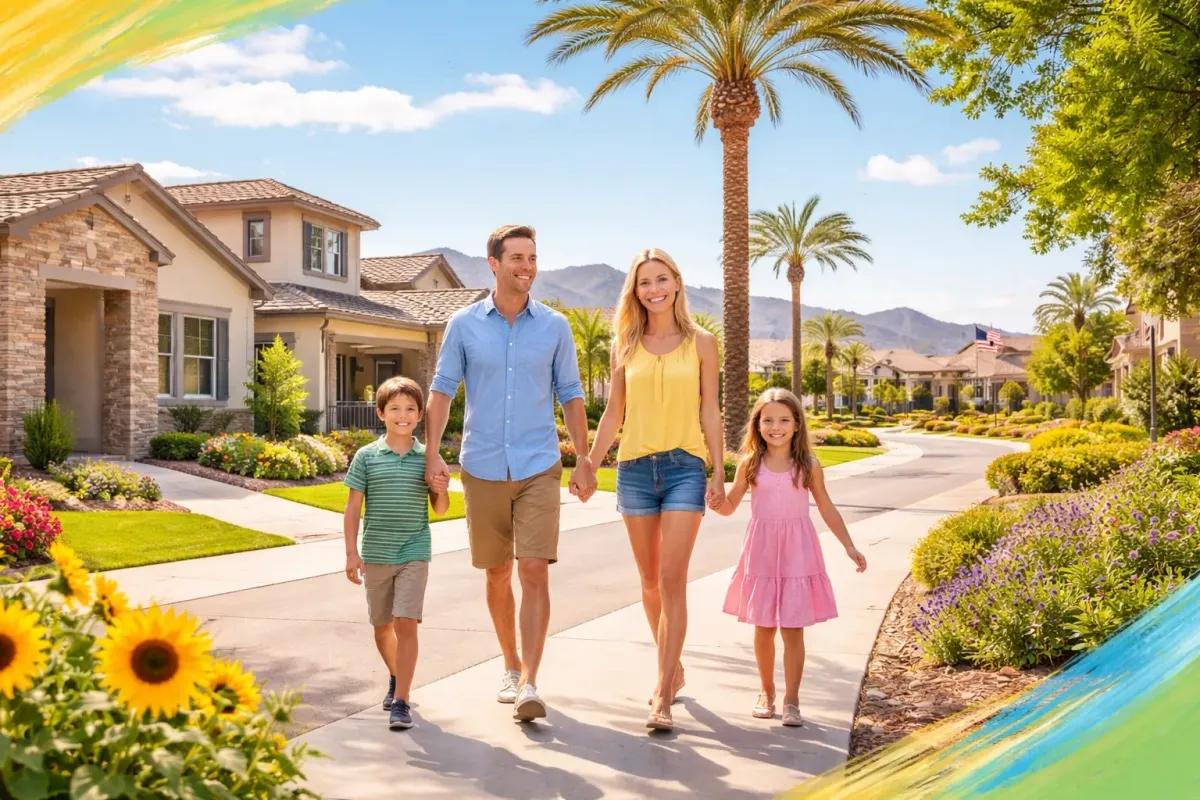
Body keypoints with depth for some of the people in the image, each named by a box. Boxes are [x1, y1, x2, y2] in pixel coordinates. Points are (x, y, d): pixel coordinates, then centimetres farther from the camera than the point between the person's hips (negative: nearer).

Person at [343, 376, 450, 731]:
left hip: (414, 554, -1)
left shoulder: (427, 457, 0)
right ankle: (396, 678, 42)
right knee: (382, 626, 16)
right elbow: (353, 507, -1)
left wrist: (442, 491, -14)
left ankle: (401, 702, -7)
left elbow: (440, 509, 8)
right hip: (375, 555, 1)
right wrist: (351, 553, -6)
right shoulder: (366, 456, -3)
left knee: (405, 623, -11)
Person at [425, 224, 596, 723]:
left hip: (539, 467, -1)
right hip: (482, 469, 1)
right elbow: (442, 389, 4)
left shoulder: (554, 326, 4)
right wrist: (432, 453, -7)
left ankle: (529, 684, -10)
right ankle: (511, 667, 30)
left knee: (535, 572, -11)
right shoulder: (464, 324, 2)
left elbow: (570, 396, 8)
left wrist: (584, 462, 3)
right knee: (497, 574, 12)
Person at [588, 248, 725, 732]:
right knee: (650, 580, 11)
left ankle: (663, 697, -8)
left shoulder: (700, 343, 3)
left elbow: (710, 412, 4)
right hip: (635, 468, 3)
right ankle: (672, 669, 30)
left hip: (684, 466, -3)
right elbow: (613, 413, 12)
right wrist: (589, 466, 8)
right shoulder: (626, 345, 8)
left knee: (672, 580, -10)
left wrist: (719, 473, -1)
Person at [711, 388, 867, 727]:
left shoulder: (809, 465, 0)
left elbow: (827, 509, 9)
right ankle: (767, 692, 26)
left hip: (797, 552, -1)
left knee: (792, 629, -2)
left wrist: (849, 547, 9)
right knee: (763, 628, 9)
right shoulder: (750, 464, 0)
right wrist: (716, 503, -16)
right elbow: (731, 504, 7)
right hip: (761, 552, 1)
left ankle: (791, 700, 8)